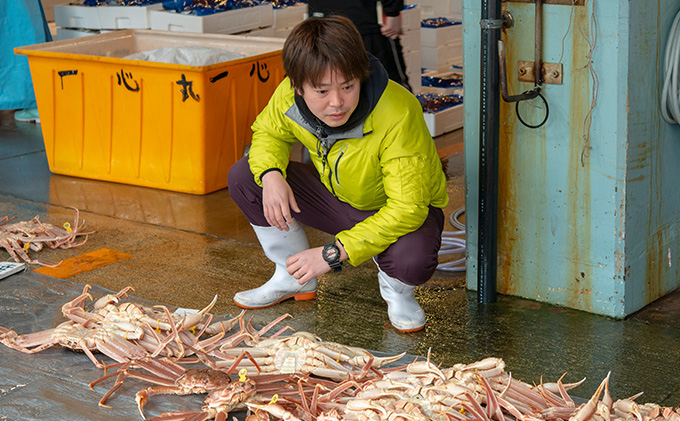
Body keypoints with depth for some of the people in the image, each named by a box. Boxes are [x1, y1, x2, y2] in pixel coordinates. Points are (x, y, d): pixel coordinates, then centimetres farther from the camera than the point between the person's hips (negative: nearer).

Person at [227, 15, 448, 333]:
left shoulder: (398, 115, -37)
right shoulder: (289, 96, -22)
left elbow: (407, 209, -35)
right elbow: (268, 133, 3)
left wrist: (333, 254, -36)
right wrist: (271, 175, -22)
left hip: (397, 212, -5)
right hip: (336, 198, 5)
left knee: (411, 260, -40)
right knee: (243, 177, -10)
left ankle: (396, 290, 1)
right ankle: (292, 276, 11)